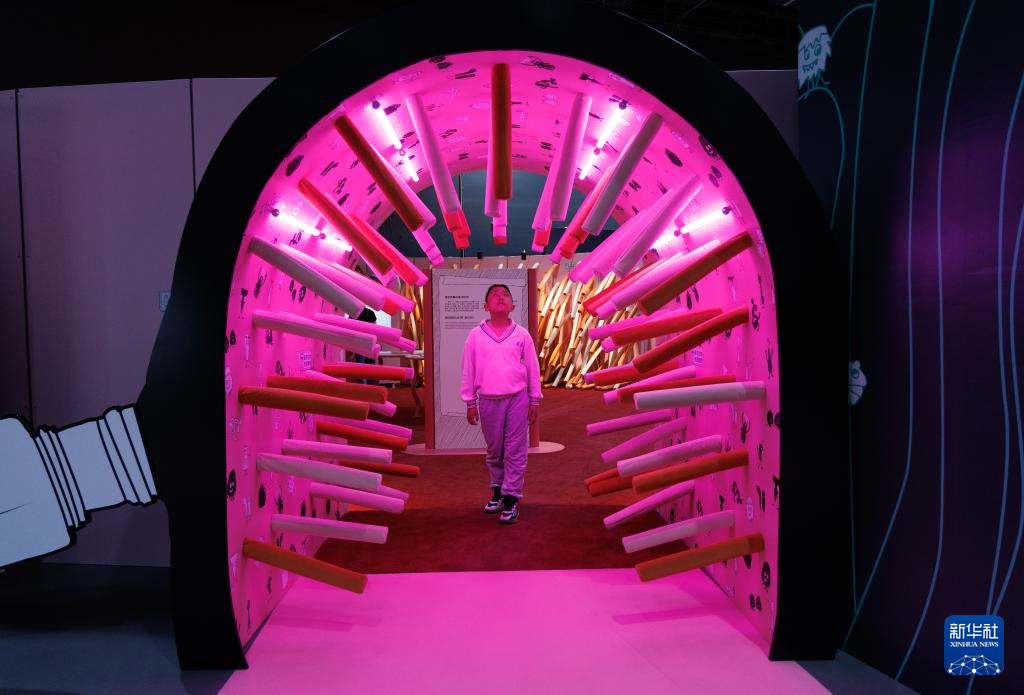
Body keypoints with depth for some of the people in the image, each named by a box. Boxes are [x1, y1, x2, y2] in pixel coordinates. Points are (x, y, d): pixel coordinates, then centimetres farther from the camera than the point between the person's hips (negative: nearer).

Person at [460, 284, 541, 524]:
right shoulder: (475, 335, 1)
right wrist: (470, 402, 5)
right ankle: (497, 490, 30)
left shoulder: (522, 334, 2)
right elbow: (468, 370, 5)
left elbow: (533, 369, 5)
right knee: (494, 450, 13)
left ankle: (511, 498, 7)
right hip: (488, 400, 1)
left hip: (517, 398, -1)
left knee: (515, 451, 0)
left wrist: (534, 401, 5)